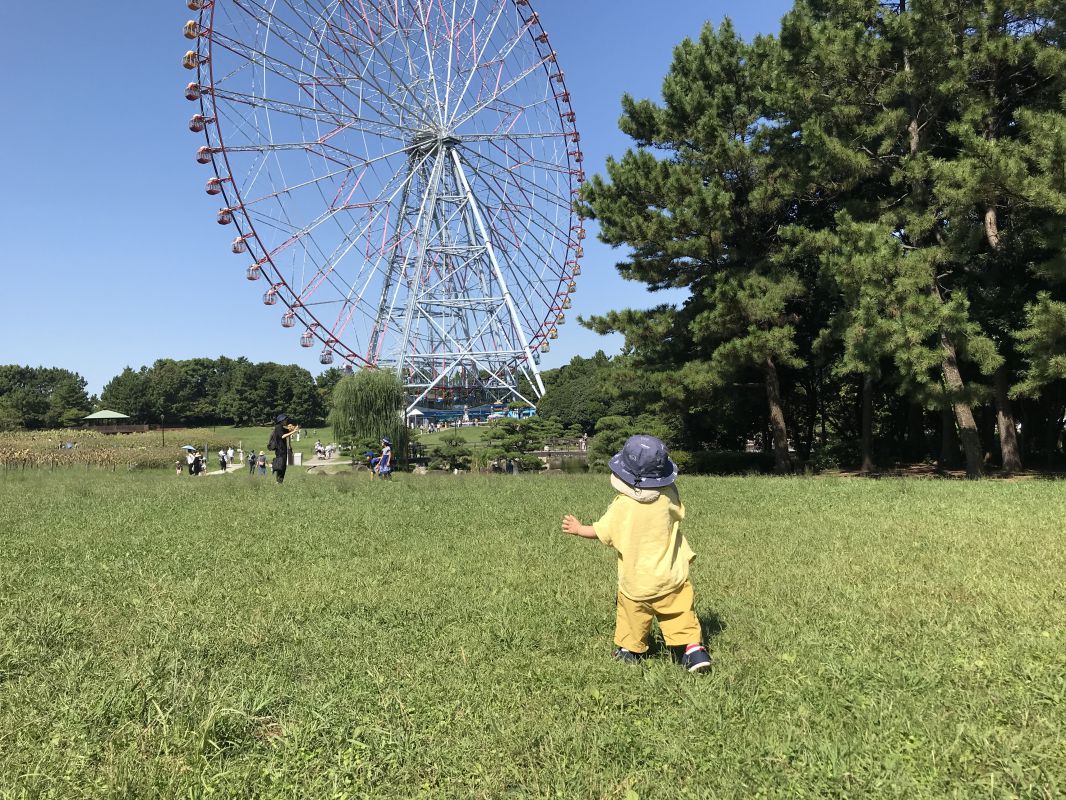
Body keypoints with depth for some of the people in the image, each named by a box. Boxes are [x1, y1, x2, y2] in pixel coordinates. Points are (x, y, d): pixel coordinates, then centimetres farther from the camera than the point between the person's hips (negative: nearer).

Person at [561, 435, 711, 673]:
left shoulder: (621, 506, -19)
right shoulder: (668, 495, -12)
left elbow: (601, 533, -7)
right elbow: (678, 513, 9)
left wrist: (578, 529, 11)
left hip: (636, 582, -2)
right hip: (671, 577, 2)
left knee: (632, 616, 18)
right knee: (681, 614, 11)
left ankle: (631, 650, 31)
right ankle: (694, 648, 2)